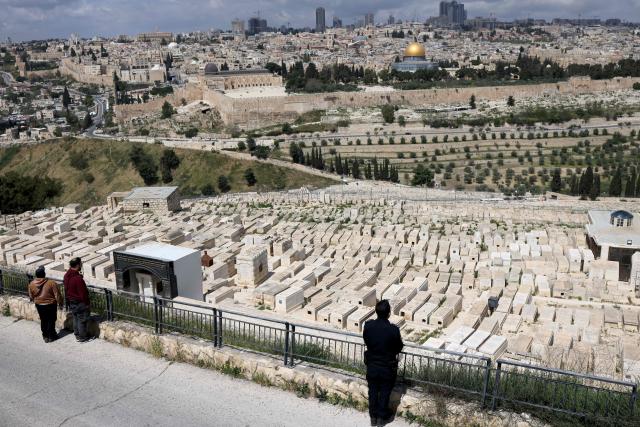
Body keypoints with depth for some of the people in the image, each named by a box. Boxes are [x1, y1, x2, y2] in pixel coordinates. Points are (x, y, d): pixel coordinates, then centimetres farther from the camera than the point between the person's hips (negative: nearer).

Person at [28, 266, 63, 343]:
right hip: (50, 305, -4)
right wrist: (60, 303, 0)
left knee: (43, 320, 18)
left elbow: (31, 297, 4)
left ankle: (45, 336, 28)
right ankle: (51, 336, 20)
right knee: (51, 320, 12)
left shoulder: (31, 284, -9)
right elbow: (57, 295, -16)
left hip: (39, 305, 4)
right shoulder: (51, 283, -22)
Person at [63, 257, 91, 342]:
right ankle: (82, 337, 16)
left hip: (71, 301, 8)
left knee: (75, 318, 21)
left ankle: (77, 334, 34)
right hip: (79, 302, -8)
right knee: (82, 320, 6)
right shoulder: (78, 278, -29)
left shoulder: (67, 275, -2)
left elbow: (66, 289, 10)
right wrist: (87, 304, -13)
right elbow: (83, 293, -23)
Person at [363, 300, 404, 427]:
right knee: (384, 392, 17)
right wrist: (400, 341, 11)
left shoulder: (368, 326, -16)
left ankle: (373, 417, 33)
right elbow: (398, 348, -10)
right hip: (387, 367, -2)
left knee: (373, 391, 19)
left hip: (371, 365, 3)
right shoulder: (393, 330, -25)